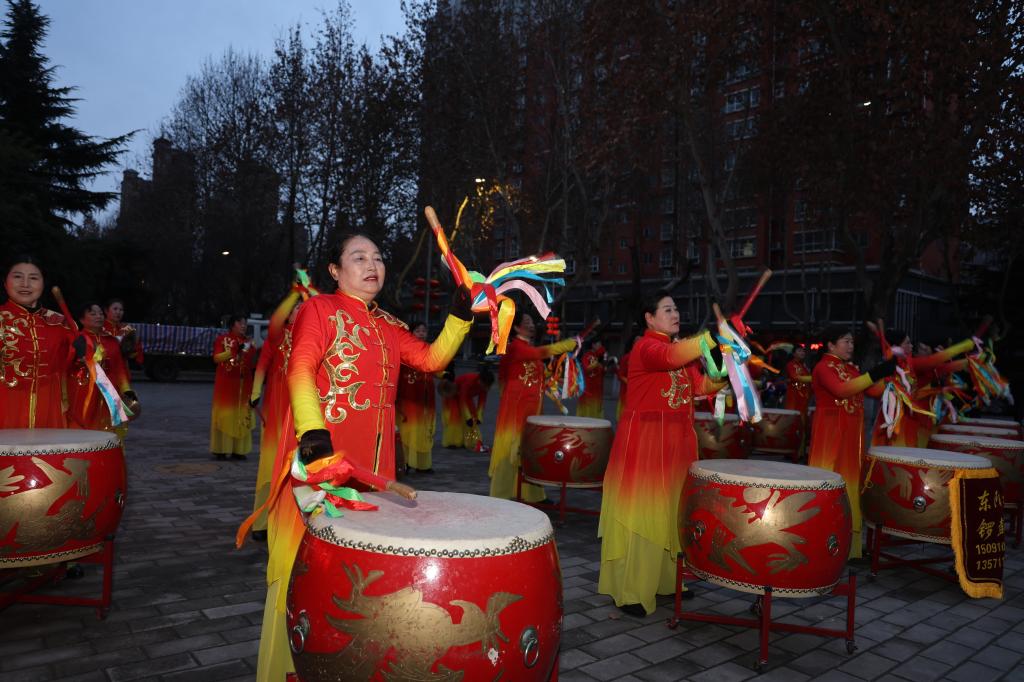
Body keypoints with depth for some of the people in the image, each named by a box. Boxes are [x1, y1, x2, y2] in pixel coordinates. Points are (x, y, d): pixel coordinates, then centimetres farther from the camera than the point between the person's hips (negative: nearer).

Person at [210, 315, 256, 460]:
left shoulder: (247, 341, 15)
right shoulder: (222, 339, 2)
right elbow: (216, 358, -10)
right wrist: (234, 350, -20)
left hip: (244, 384, 4)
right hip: (226, 383, -4)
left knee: (242, 416, 2)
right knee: (224, 415, -2)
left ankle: (238, 450, 6)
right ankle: (221, 450, 3)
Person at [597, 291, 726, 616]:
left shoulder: (681, 349, 16)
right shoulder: (645, 347, -11)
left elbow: (701, 385, 7)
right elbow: (671, 357, -33)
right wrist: (714, 336, -38)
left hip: (677, 440, 8)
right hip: (644, 438, -8)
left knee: (672, 511, 13)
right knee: (640, 513, -4)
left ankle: (666, 578, 27)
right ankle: (630, 590, 4)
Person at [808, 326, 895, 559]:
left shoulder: (851, 368, 14)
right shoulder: (823, 367, -11)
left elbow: (875, 391, 8)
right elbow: (841, 390, -28)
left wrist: (888, 371, -1)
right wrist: (874, 373, -30)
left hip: (851, 434, 8)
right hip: (830, 432, -8)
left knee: (849, 482, 12)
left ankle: (847, 542, 22)